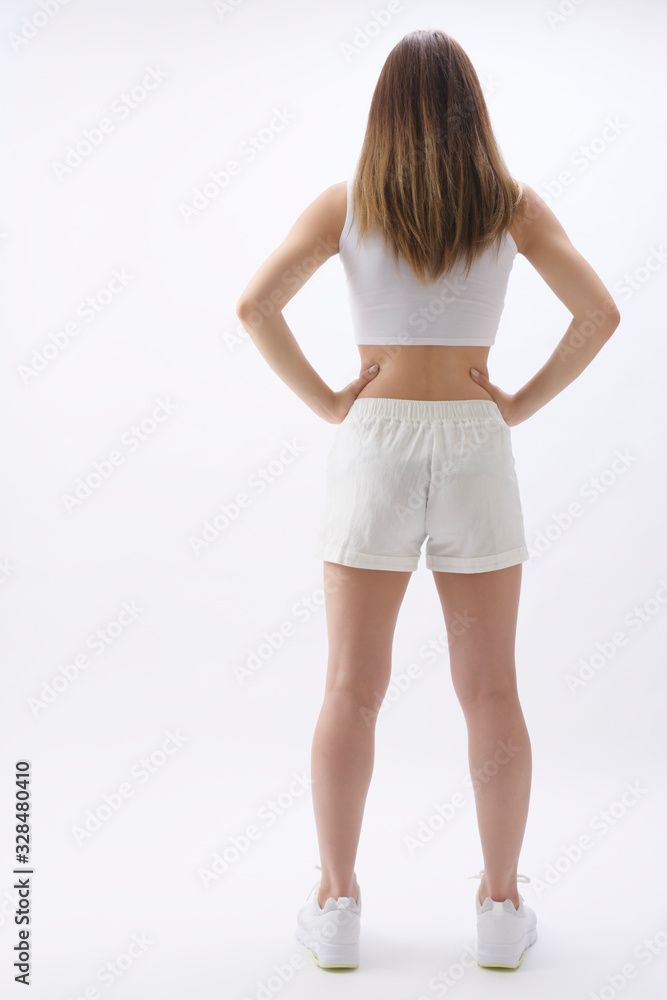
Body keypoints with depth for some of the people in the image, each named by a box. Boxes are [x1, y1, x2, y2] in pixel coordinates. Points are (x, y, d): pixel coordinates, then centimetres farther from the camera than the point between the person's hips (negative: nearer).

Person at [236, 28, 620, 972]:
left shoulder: (347, 201, 1)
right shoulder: (511, 203, 3)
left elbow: (254, 305, -8)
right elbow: (599, 312, -3)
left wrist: (326, 401, -2)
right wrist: (522, 403, 2)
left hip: (375, 443, 0)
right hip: (476, 445, 1)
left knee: (352, 690, 7)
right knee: (491, 692, 8)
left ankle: (336, 905, 15)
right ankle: (503, 907, 18)